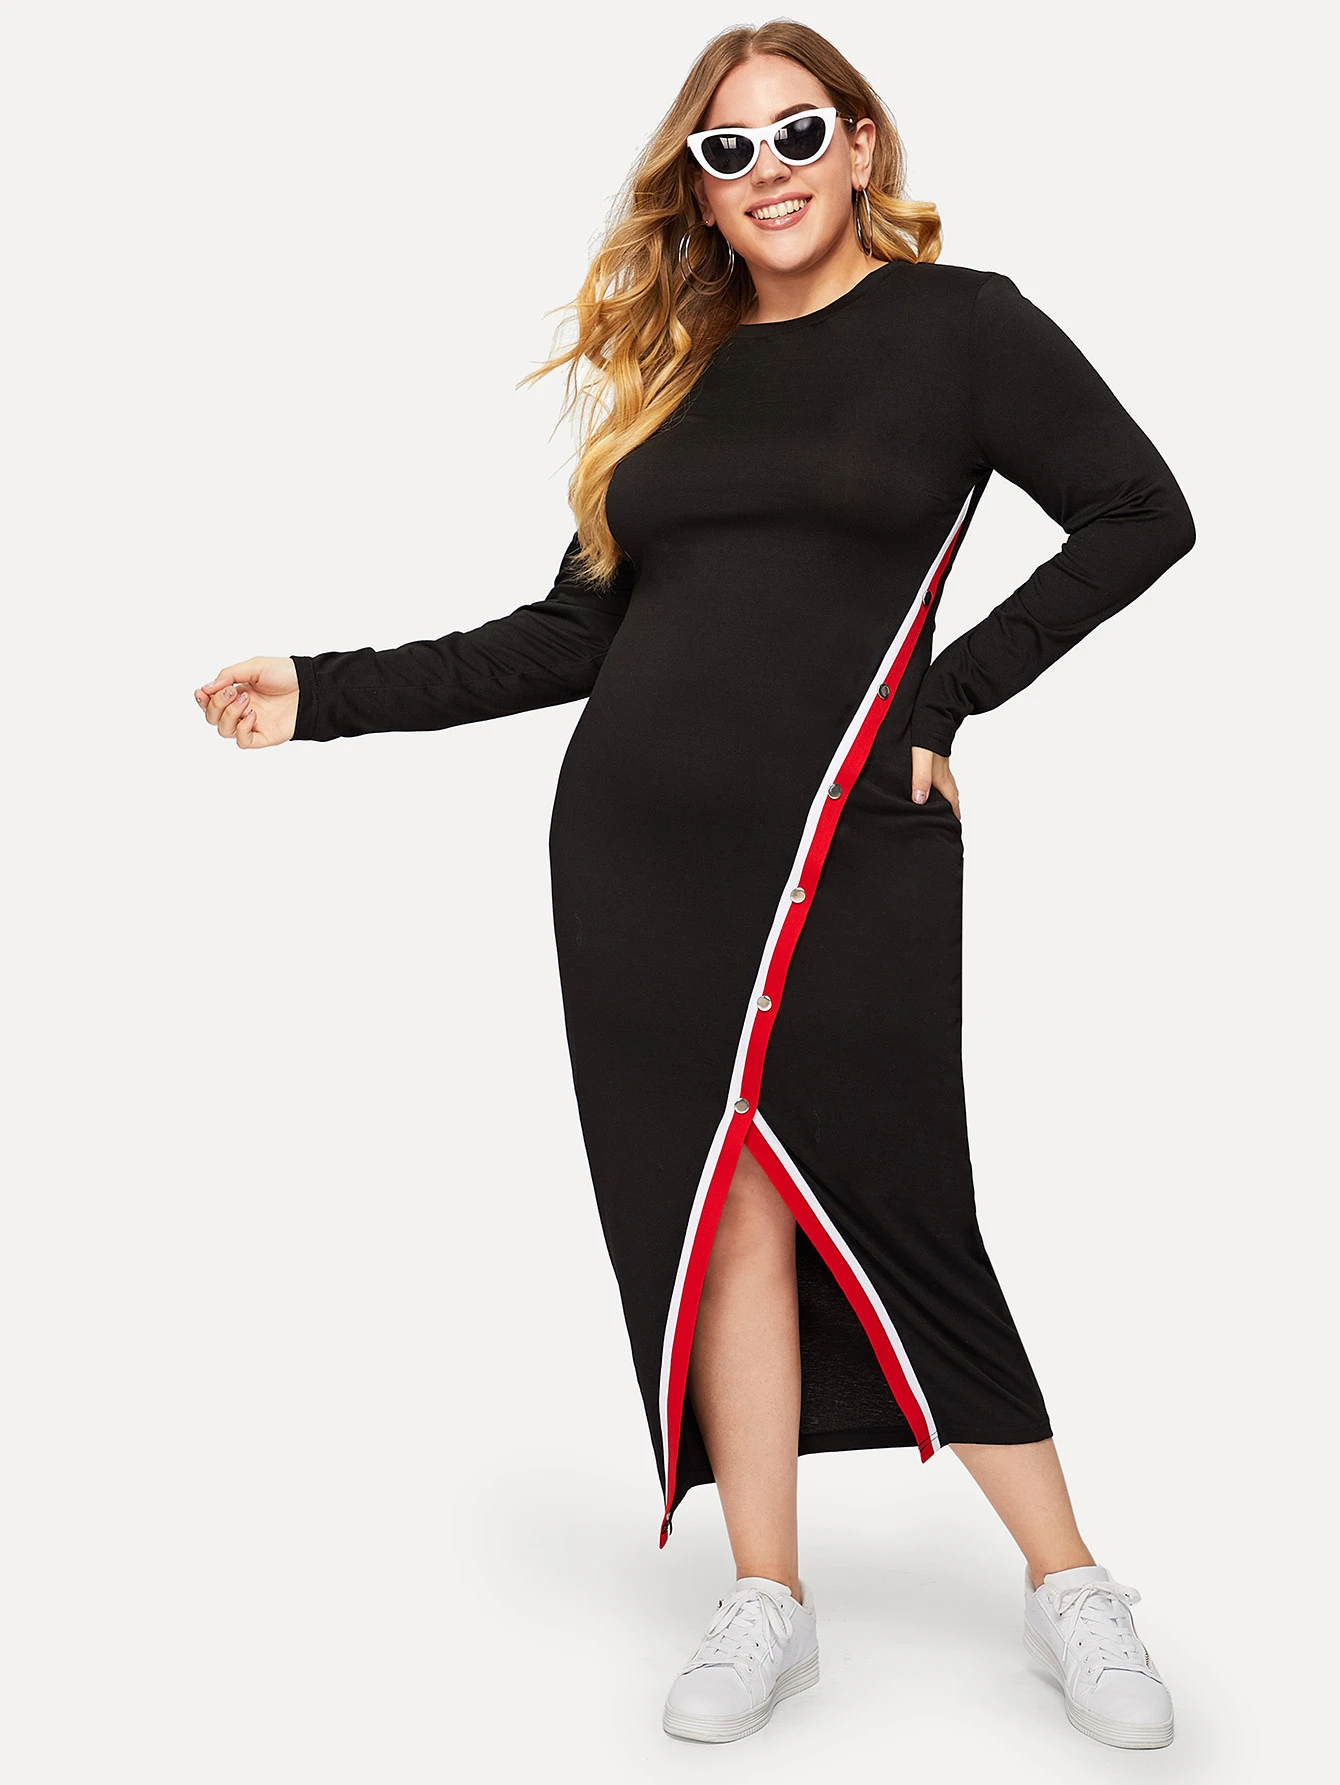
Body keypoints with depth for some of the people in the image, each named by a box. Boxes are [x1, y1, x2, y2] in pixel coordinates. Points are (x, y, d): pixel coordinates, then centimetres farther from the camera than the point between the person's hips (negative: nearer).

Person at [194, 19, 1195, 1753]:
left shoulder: (960, 322, 4)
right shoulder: (672, 370, 15)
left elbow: (1140, 514, 1)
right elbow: (581, 632, 13)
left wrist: (949, 693, -4)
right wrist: (326, 695, 9)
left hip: (847, 840, -4)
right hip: (640, 843, 4)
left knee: (883, 1205, -2)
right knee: (721, 1205, 4)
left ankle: (1069, 1591, 15)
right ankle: (767, 1607, 15)